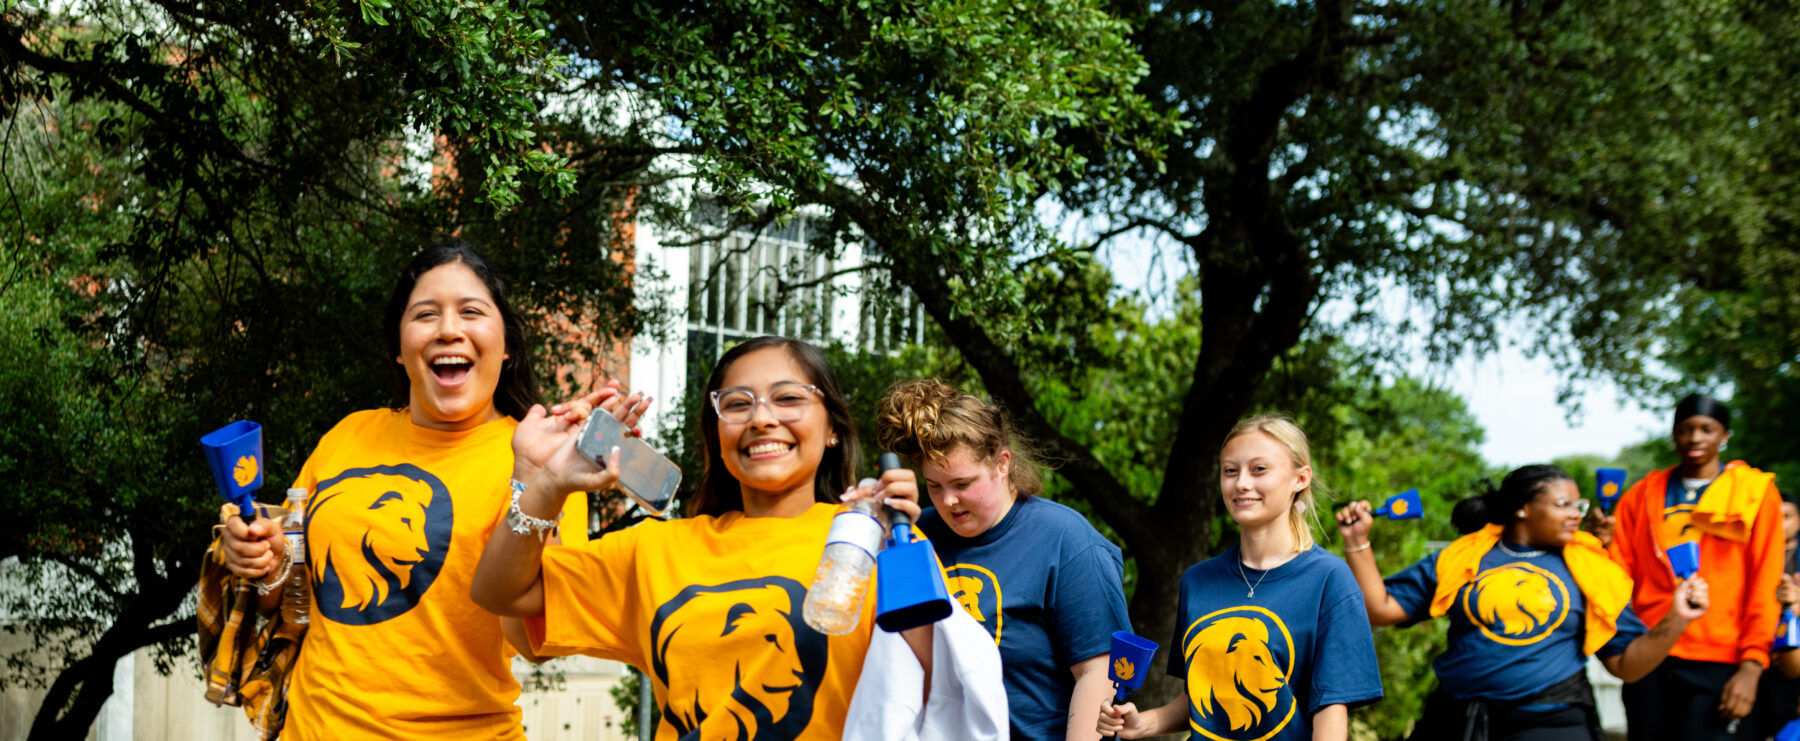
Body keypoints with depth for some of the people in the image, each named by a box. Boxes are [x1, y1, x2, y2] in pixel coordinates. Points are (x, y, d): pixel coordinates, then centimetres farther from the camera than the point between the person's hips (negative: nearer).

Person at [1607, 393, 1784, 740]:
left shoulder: (1755, 493, 6)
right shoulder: (1642, 495, 14)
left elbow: (1765, 589, 0)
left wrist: (1752, 666, -8)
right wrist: (1602, 542, -12)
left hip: (1718, 668, -3)